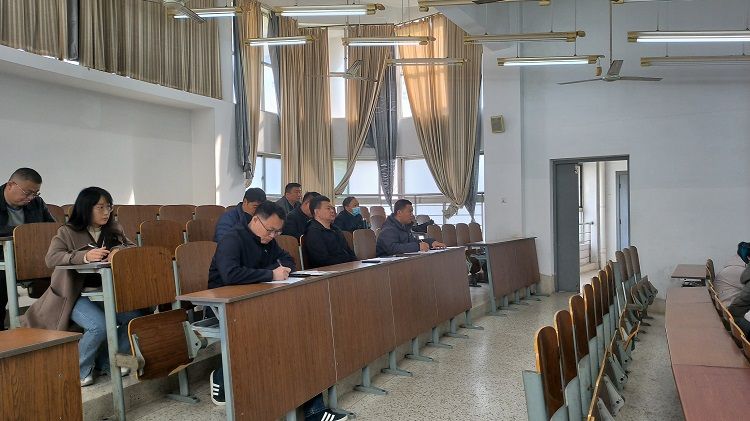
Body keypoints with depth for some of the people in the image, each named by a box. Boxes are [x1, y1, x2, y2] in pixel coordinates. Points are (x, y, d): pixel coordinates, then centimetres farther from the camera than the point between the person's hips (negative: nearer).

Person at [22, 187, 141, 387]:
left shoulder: (114, 230, 9)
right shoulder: (67, 232, -5)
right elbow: (51, 258, -17)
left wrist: (120, 250, -19)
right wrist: (85, 256, -33)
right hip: (75, 294, -5)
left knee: (134, 317, -18)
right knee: (99, 325, -29)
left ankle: (107, 361, 7)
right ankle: (79, 369, 0)